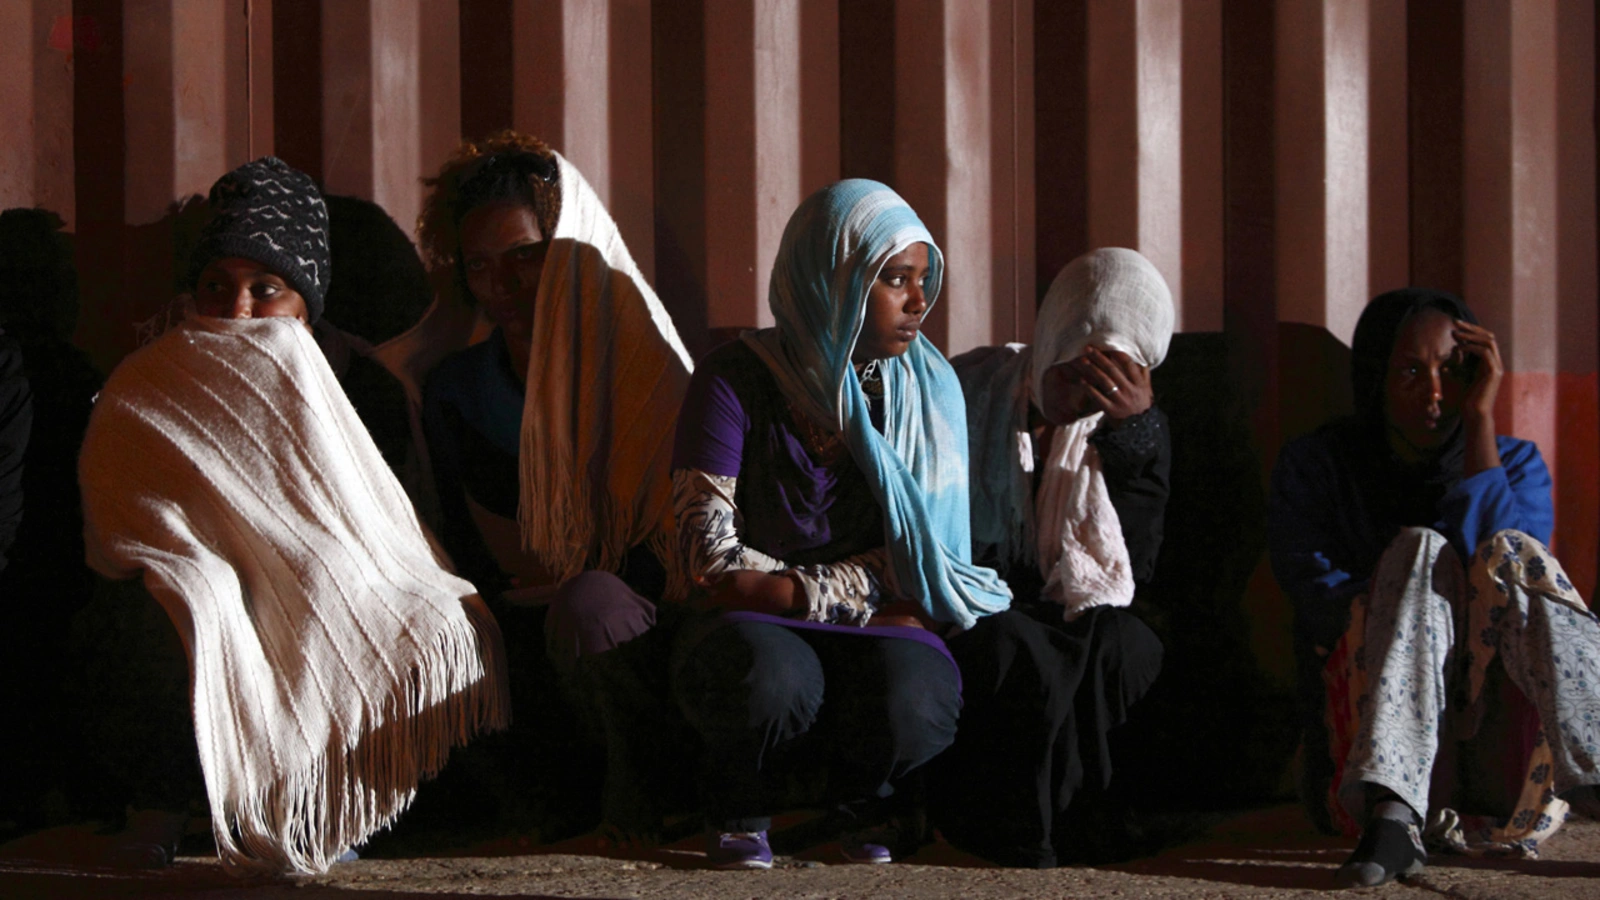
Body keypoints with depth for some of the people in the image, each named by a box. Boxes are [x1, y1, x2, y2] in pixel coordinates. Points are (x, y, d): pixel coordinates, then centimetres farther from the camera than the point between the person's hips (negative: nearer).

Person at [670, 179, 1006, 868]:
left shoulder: (928, 387, 3)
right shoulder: (737, 382, -7)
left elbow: (920, 551, 1)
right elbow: (716, 566, -13)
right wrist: (863, 593, -13)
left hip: (873, 630, 2)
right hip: (753, 627, -2)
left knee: (913, 704, -34)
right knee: (773, 679, -39)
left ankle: (862, 809, 4)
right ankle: (740, 814, -4)